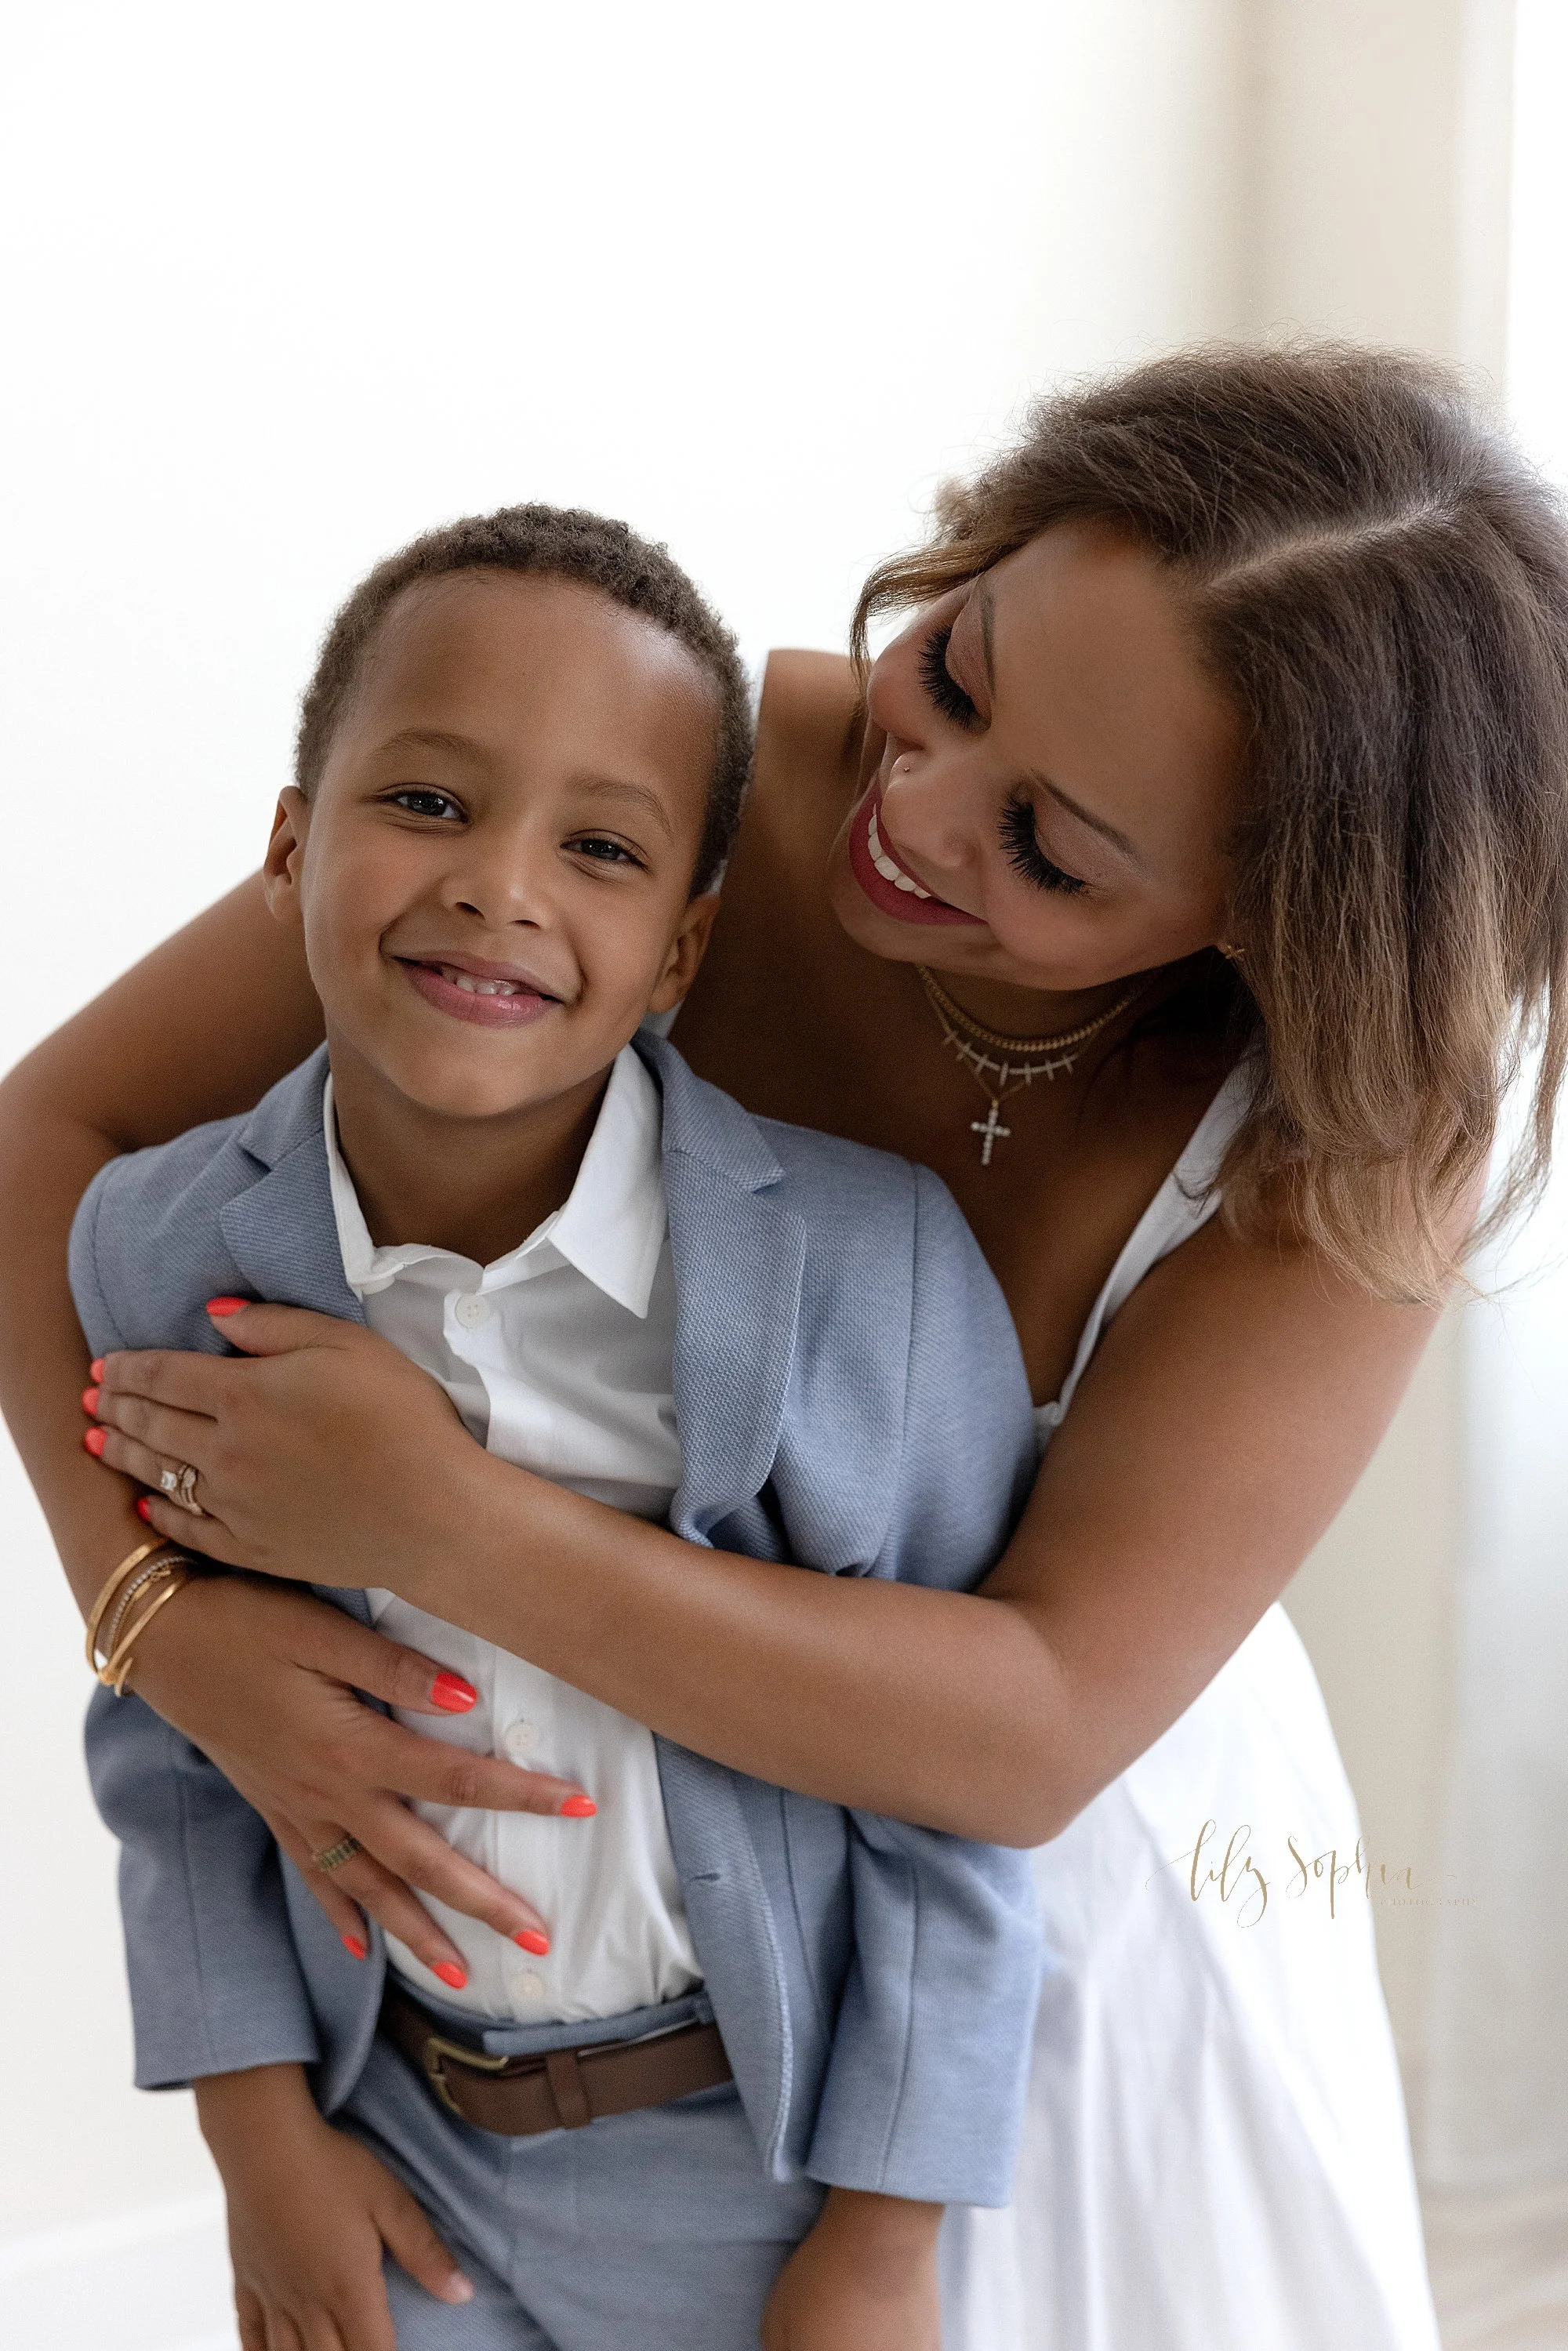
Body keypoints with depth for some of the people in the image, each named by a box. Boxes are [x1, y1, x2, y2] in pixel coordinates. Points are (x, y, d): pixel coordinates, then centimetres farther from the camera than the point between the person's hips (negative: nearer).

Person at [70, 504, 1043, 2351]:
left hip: (762, 2153, -2)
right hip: (392, 2143, 2)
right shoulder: (161, 1250, -12)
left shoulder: (871, 1267, -21)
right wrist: (259, 2125, 2)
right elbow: (168, 1743, 1)